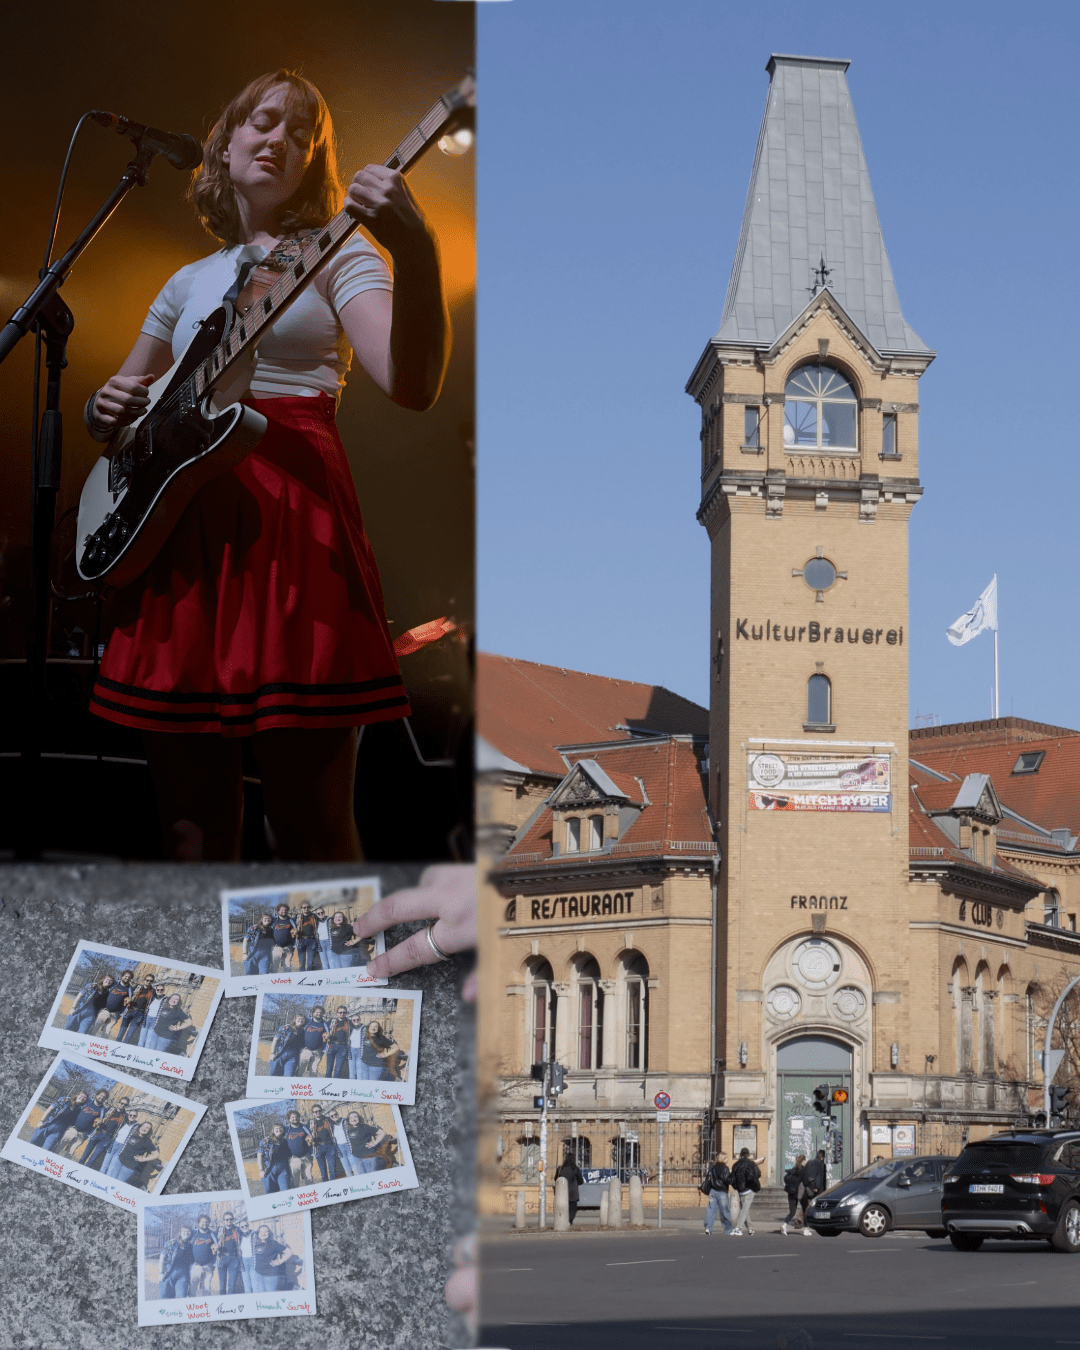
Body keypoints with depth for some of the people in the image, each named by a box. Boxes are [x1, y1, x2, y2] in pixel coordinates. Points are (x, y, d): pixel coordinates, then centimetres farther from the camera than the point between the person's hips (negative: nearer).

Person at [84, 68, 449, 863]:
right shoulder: (191, 283, 21)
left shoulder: (336, 256, 5)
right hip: (180, 521, 5)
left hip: (292, 515, -5)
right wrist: (107, 409, 5)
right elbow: (116, 406, 30)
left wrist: (418, 254, -30)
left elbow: (412, 384, -13)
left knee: (312, 824, -9)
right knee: (192, 820, 6)